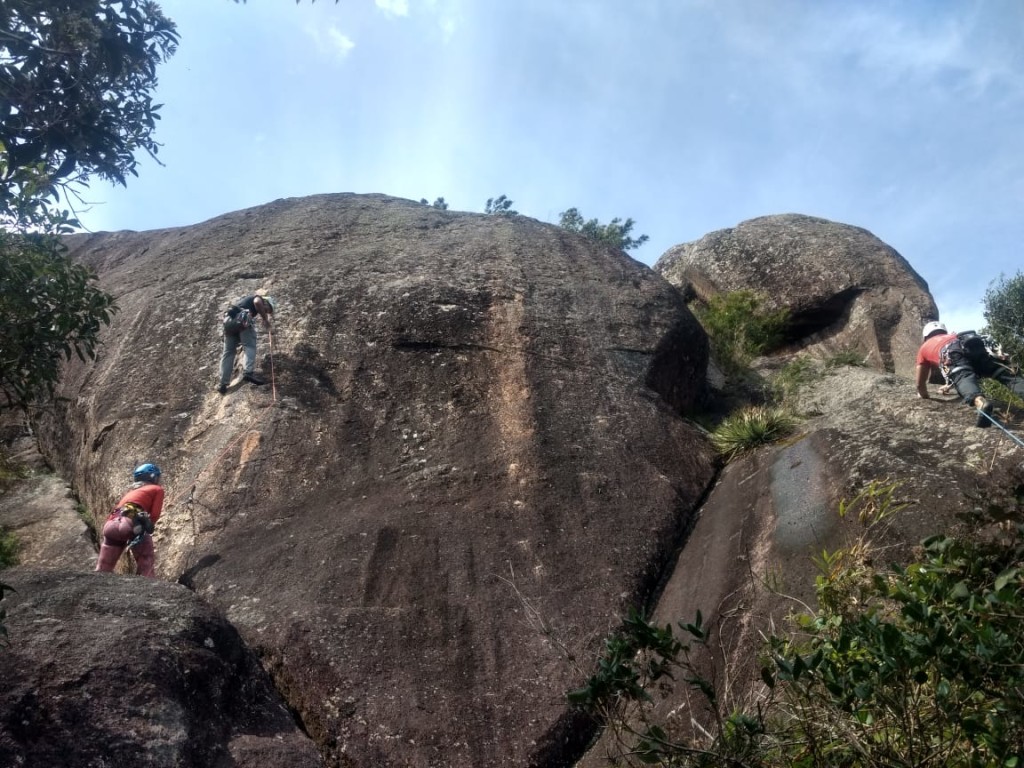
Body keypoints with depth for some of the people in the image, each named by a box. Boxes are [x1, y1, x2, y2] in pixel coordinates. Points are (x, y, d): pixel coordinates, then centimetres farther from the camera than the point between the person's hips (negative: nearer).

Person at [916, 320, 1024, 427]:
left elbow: (920, 383, 44)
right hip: (976, 343, 4)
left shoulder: (924, 347, 40)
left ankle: (981, 402, -60)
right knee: (1006, 375, -9)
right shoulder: (953, 336, 51)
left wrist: (924, 395, 63)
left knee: (964, 380, -27)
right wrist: (949, 385, 80)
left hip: (952, 351, -3)